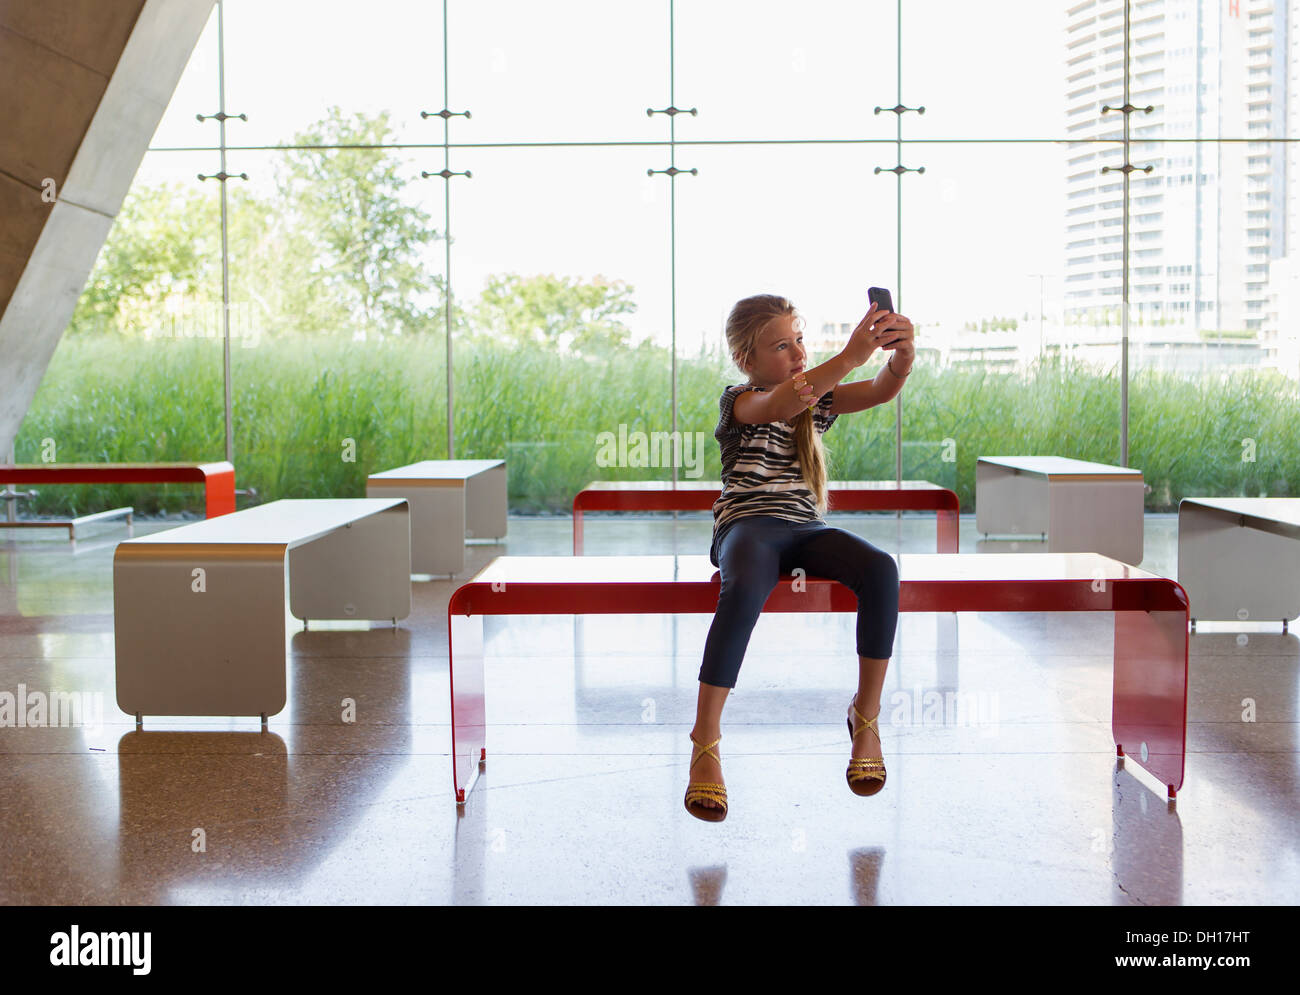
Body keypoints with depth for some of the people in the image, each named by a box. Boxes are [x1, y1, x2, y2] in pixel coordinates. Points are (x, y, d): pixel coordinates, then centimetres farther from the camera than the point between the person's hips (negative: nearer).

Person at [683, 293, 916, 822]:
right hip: (748, 525, -4)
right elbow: (779, 405, -23)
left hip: (806, 529, 5)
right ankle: (705, 746, -31)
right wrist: (851, 355, -37)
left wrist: (902, 354, -25)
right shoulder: (739, 402, 2)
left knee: (880, 569, -28)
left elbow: (881, 390, 0)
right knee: (744, 588, -40)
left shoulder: (818, 398, 18)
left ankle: (865, 717, -13)